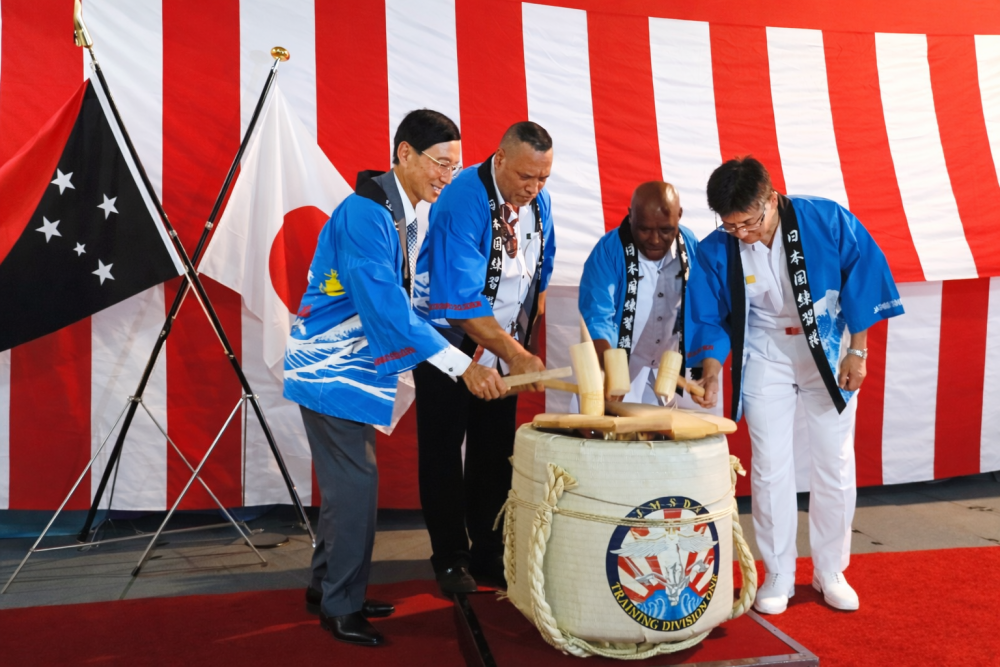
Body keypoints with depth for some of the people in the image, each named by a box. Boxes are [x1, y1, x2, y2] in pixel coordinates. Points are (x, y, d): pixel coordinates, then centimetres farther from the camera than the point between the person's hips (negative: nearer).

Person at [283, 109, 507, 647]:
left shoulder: (402, 217, 8)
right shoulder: (364, 214, -22)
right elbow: (387, 309, -30)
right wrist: (464, 367, -31)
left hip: (355, 368, 9)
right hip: (331, 371, -9)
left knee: (348, 484, 15)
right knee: (356, 486, -5)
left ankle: (326, 588, 30)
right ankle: (340, 608, 11)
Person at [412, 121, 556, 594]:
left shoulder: (538, 202, -2)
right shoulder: (462, 203, -24)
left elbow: (541, 273, 12)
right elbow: (460, 301, -29)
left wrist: (525, 346, 7)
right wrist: (515, 354, -31)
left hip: (504, 349, 6)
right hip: (448, 345, -6)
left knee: (495, 454, 10)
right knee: (443, 455, 3)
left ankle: (489, 554, 23)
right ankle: (450, 559, 17)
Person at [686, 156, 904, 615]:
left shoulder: (827, 221, -19)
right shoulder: (715, 252, -15)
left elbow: (864, 278, -9)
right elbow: (709, 318, -6)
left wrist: (856, 351, -9)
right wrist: (712, 368, -21)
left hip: (829, 355, 0)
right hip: (765, 359, 1)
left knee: (835, 466, 6)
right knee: (770, 468, 1)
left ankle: (831, 572, 24)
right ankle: (778, 576, 18)